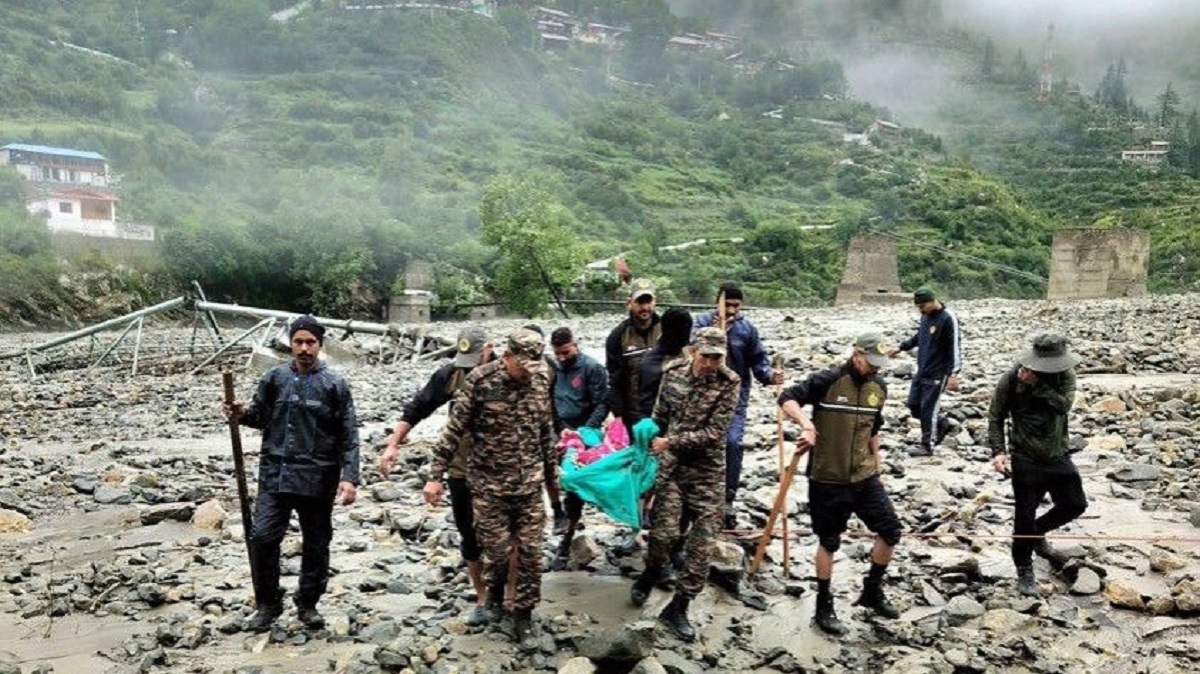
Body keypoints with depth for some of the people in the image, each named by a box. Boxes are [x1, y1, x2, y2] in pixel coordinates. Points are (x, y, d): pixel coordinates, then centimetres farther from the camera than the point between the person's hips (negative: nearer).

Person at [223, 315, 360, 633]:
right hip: (275, 474, 2)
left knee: (316, 545, 9)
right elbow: (261, 417, 15)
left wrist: (349, 477, -14)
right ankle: (267, 604, 16)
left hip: (317, 479, -2)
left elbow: (349, 436, -6)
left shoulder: (335, 384, -5)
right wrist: (242, 415, -8)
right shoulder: (274, 378, 3)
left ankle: (308, 604, 29)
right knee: (262, 537, -5)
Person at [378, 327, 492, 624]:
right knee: (470, 538, 12)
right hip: (462, 471, 3)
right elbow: (417, 408, 1)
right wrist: (393, 445, -5)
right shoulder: (450, 374, -6)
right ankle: (482, 599, 28)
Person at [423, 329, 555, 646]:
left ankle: (523, 613, 22)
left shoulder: (541, 379, -1)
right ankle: (495, 593, 37)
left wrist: (552, 468, 17)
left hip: (530, 484, 3)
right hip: (489, 485, -3)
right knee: (497, 549, 6)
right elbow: (454, 429, -10)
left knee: (530, 551, 4)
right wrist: (436, 476, -10)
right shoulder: (480, 380, -14)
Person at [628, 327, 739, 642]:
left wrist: (671, 442, -18)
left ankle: (678, 607, 14)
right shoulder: (673, 371, -3)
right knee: (663, 532, -1)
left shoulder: (728, 383, -12)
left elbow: (714, 433, -16)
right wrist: (651, 444, 15)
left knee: (702, 542, -1)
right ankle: (649, 575, 32)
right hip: (670, 464, 1)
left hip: (707, 471, -1)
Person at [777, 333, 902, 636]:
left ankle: (872, 592, 27)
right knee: (829, 542, 7)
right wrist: (806, 423, -37)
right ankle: (824, 608, 23)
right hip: (828, 478, -6)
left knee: (890, 532, 5)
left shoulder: (879, 387, 5)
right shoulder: (827, 380, -15)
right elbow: (787, 398, -21)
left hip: (864, 476, 6)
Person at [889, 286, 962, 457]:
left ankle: (927, 445, 11)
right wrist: (901, 347, 21)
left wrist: (954, 374, -23)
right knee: (913, 405, 11)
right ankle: (943, 424, 31)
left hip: (937, 374, -8)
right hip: (921, 371, 8)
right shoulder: (925, 315, 5)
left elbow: (955, 347, -19)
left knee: (928, 409, -3)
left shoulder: (948, 318, -18)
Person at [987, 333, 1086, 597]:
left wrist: (1037, 385, -32)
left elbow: (1063, 404, -25)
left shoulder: (1065, 374, -7)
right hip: (1026, 460, -4)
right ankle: (1024, 571, 17)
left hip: (1058, 456, 4)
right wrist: (998, 451, -17)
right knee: (1024, 517, -1)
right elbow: (996, 418, -7)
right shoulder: (1011, 380, -14)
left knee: (1075, 505, 11)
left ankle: (1036, 532, 37)